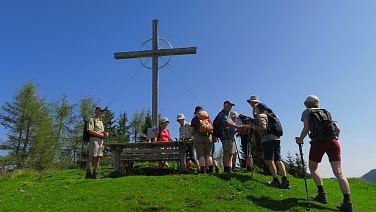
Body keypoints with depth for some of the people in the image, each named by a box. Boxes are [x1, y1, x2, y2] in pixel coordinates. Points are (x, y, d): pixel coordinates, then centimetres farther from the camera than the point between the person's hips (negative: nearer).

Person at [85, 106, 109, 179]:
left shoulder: (101, 121, 24)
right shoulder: (92, 119, -1)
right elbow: (90, 131, -13)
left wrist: (106, 134, 1)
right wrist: (101, 134, -13)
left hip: (101, 141, 8)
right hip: (94, 139, -8)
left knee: (98, 158, 4)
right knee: (91, 157, -10)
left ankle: (94, 174, 7)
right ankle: (88, 174, -7)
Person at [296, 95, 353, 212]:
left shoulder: (307, 112, 13)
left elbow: (306, 128, -2)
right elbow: (338, 129, 19)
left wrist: (300, 140, 11)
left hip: (318, 141, -4)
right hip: (333, 141, 4)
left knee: (313, 167, 16)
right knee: (338, 172, -1)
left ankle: (322, 194, 8)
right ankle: (347, 203, -9)